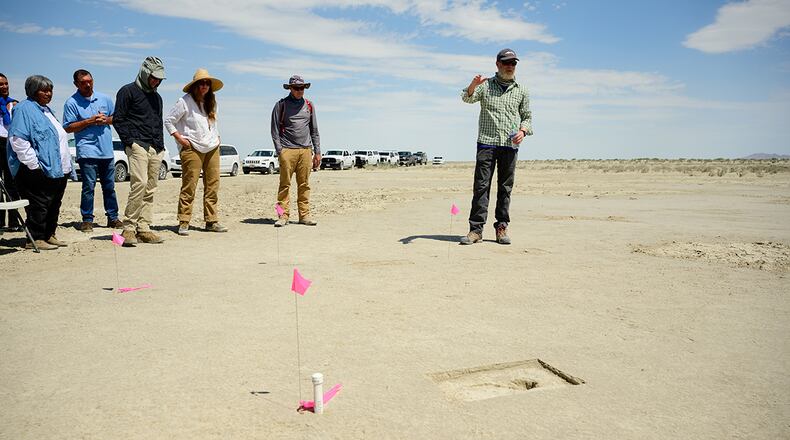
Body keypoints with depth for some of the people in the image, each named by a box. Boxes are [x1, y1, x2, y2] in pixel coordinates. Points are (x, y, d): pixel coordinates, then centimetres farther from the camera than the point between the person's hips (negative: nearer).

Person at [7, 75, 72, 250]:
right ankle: (35, 239, -1)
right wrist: (34, 164, -20)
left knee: (54, 205, 13)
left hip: (57, 170, 9)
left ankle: (49, 235, 21)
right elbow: (18, 139, -18)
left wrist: (66, 165, 21)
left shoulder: (46, 110, 21)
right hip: (39, 171, -9)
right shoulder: (24, 109, -8)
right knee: (39, 205, -6)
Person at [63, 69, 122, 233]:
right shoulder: (72, 103, -1)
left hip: (107, 150, 4)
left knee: (109, 187, 10)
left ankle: (113, 218, 18)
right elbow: (68, 127, -5)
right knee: (88, 186, -6)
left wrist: (106, 120, -3)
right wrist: (89, 121, -14)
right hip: (87, 150, -4)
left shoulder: (104, 98, 12)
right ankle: (87, 220, 1)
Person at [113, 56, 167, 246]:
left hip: (156, 149, 7)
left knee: (150, 190, 3)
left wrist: (161, 145, 15)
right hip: (138, 146, -7)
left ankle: (143, 229, 7)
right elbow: (118, 120, -3)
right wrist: (130, 142, -11)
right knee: (139, 183, -20)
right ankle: (129, 228, -14)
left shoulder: (156, 97, 24)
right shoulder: (128, 92, 2)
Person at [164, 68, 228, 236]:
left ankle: (211, 221, 9)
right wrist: (180, 139, -8)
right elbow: (168, 121, -2)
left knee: (212, 186, 3)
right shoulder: (185, 101, -3)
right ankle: (183, 222, -2)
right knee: (189, 186, -7)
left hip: (212, 148, 6)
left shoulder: (211, 101, 15)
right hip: (192, 148, -6)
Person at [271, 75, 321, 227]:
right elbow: (275, 129, 3)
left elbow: (314, 130, 18)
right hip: (287, 150, -3)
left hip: (306, 150, 3)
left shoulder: (309, 105, 16)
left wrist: (317, 152, 12)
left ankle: (304, 215, 7)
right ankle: (283, 215, -1)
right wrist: (279, 150, -7)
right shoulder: (281, 105, 6)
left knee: (304, 185, 3)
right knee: (285, 184, -4)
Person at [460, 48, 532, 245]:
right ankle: (476, 229, -6)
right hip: (486, 142, -2)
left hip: (510, 146, 2)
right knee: (481, 186, -6)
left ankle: (502, 228, 10)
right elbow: (468, 98, -9)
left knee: (505, 188, 4)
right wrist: (473, 85, -31)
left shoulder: (522, 91, 14)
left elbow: (527, 116, 18)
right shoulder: (486, 85, 8)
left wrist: (523, 131, -3)